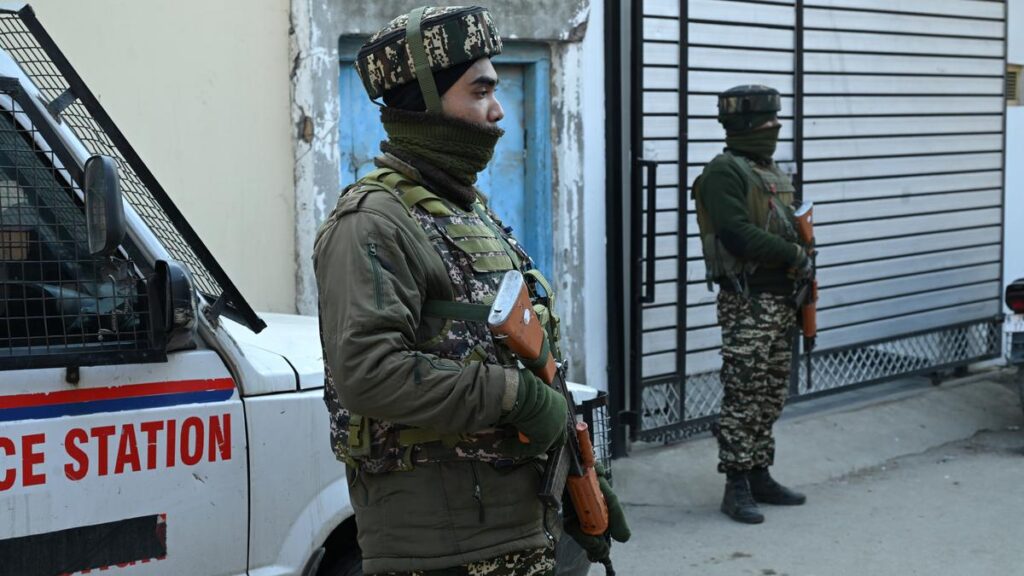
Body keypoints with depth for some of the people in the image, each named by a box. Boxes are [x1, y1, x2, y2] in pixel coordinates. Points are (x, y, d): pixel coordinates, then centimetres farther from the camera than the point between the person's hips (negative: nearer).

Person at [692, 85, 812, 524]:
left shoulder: (771, 171, 18)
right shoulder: (724, 172, -12)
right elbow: (737, 233, -23)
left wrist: (799, 261, 6)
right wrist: (793, 256, -16)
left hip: (779, 299, 9)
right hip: (746, 302, -9)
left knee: (771, 396, 13)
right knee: (743, 398, -7)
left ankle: (759, 476, 22)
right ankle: (736, 488, -2)